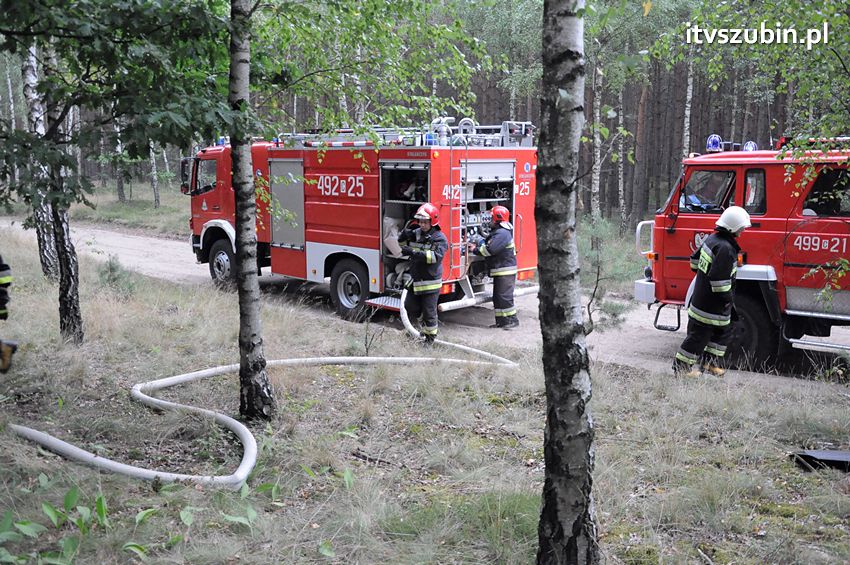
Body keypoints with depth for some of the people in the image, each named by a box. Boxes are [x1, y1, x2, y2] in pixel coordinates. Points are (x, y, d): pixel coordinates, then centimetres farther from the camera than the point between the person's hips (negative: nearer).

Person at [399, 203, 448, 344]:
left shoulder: (439, 238, -13)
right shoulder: (416, 233, 5)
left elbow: (436, 256, -28)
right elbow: (400, 242, 17)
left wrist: (414, 253, -35)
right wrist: (405, 235, -8)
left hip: (430, 283, -6)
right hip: (415, 281, 6)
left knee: (429, 312, 4)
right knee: (410, 308, 16)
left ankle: (430, 337, 19)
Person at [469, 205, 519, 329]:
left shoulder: (503, 233, -19)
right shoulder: (497, 231, 16)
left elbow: (490, 249, -25)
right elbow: (488, 244, 21)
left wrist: (476, 250, -13)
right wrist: (478, 246, 3)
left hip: (505, 271, -11)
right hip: (499, 270, 11)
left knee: (505, 296, -8)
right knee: (497, 297, 12)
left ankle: (512, 319, -1)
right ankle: (501, 321, 16)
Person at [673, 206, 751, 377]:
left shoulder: (712, 238, 5)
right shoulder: (725, 248, -25)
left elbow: (695, 260, 18)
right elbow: (719, 279, -28)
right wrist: (728, 298, -17)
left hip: (701, 297, 10)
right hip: (711, 304, -10)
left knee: (723, 329, 22)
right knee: (699, 334, 0)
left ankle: (711, 361, 29)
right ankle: (682, 366, 9)